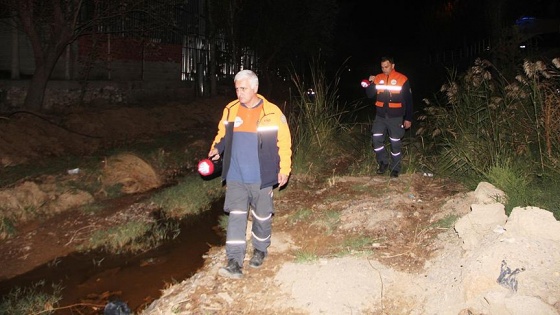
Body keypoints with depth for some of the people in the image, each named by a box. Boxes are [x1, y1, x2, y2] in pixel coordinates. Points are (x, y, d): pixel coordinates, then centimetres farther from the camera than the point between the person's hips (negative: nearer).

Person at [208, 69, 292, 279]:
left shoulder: (272, 112, -8)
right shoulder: (231, 110, 2)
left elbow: (283, 143, -4)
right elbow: (223, 135, 14)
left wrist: (284, 169, -6)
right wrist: (217, 148, -6)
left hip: (261, 178, -2)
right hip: (235, 177, 2)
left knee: (262, 216, 13)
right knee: (236, 217, -4)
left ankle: (260, 250, 37)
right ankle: (234, 263, -4)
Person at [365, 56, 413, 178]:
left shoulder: (402, 79, -5)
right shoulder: (378, 78, 3)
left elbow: (408, 100, -1)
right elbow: (370, 95, 4)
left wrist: (408, 118, -2)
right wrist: (371, 83, -13)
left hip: (395, 117, -3)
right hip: (380, 116, 3)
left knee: (395, 143, 3)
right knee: (376, 138, -5)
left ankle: (395, 169, 16)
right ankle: (383, 162, 15)